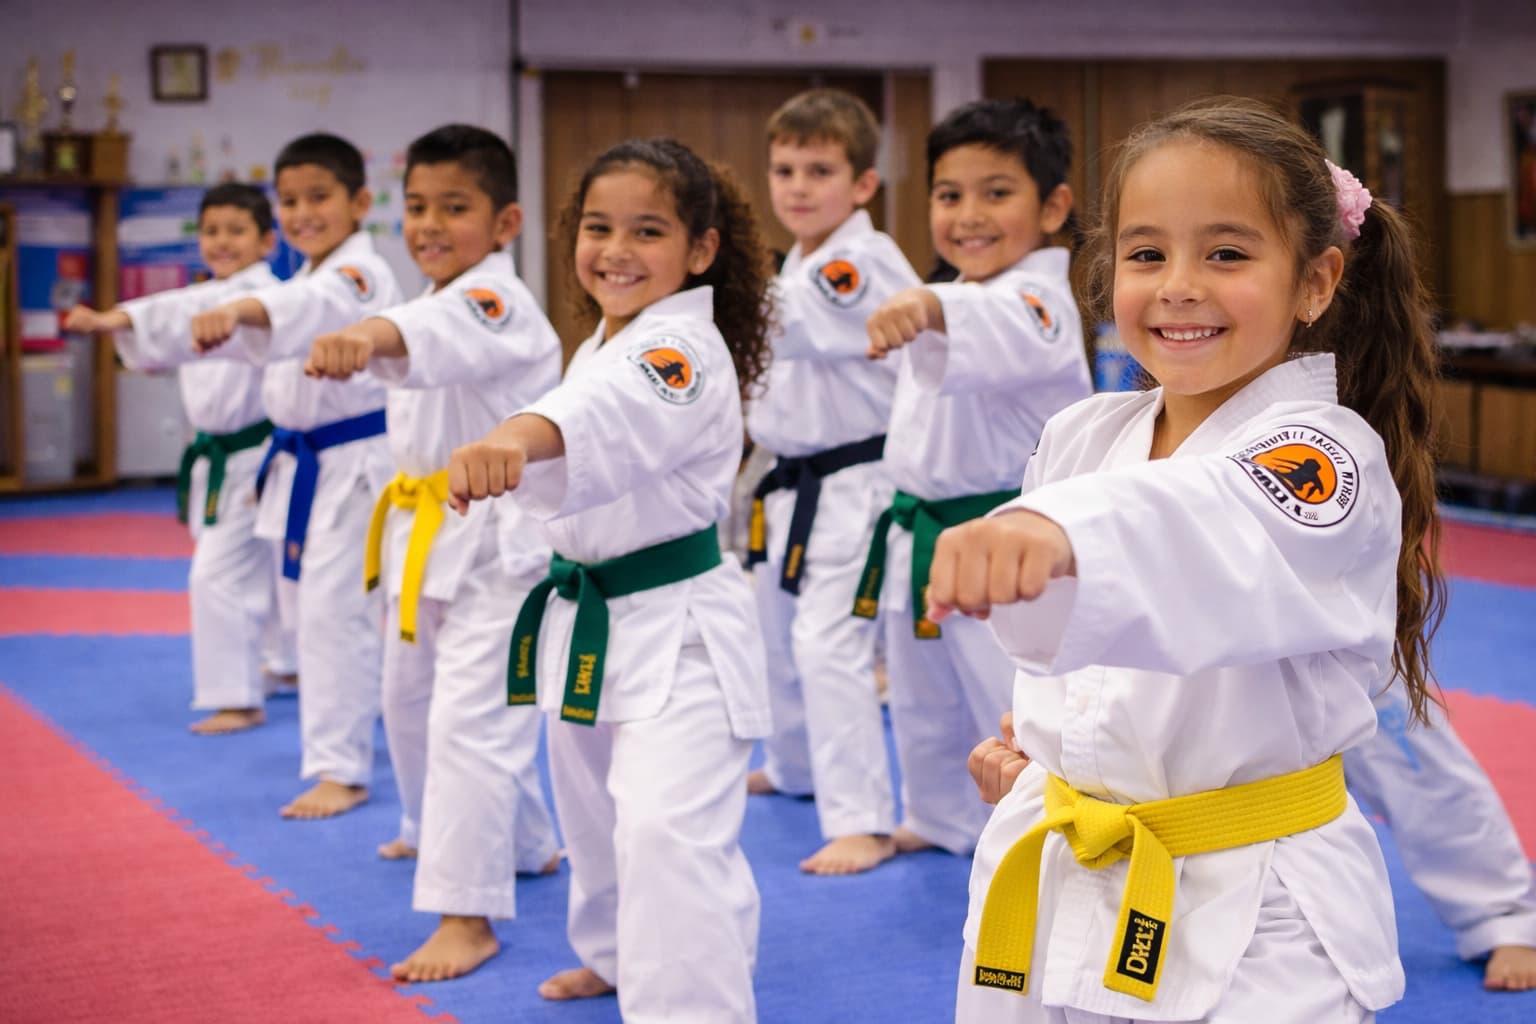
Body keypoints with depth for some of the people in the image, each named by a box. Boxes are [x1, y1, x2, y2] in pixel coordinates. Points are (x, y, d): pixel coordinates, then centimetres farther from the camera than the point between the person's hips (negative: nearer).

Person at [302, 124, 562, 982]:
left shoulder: (494, 300, -20)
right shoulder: (444, 297, 12)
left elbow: (444, 334, -45)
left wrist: (378, 334, -65)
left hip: (497, 537, -11)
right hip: (427, 531, 11)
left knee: (470, 717, -14)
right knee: (413, 701, 22)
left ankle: (467, 915, -9)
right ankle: (523, 844, 43)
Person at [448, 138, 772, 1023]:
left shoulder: (680, 350, -22)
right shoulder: (607, 345, 9)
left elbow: (610, 416, -46)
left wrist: (517, 437, -64)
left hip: (677, 633, -9)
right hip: (587, 621, 10)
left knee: (668, 833, -22)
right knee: (596, 814, 25)